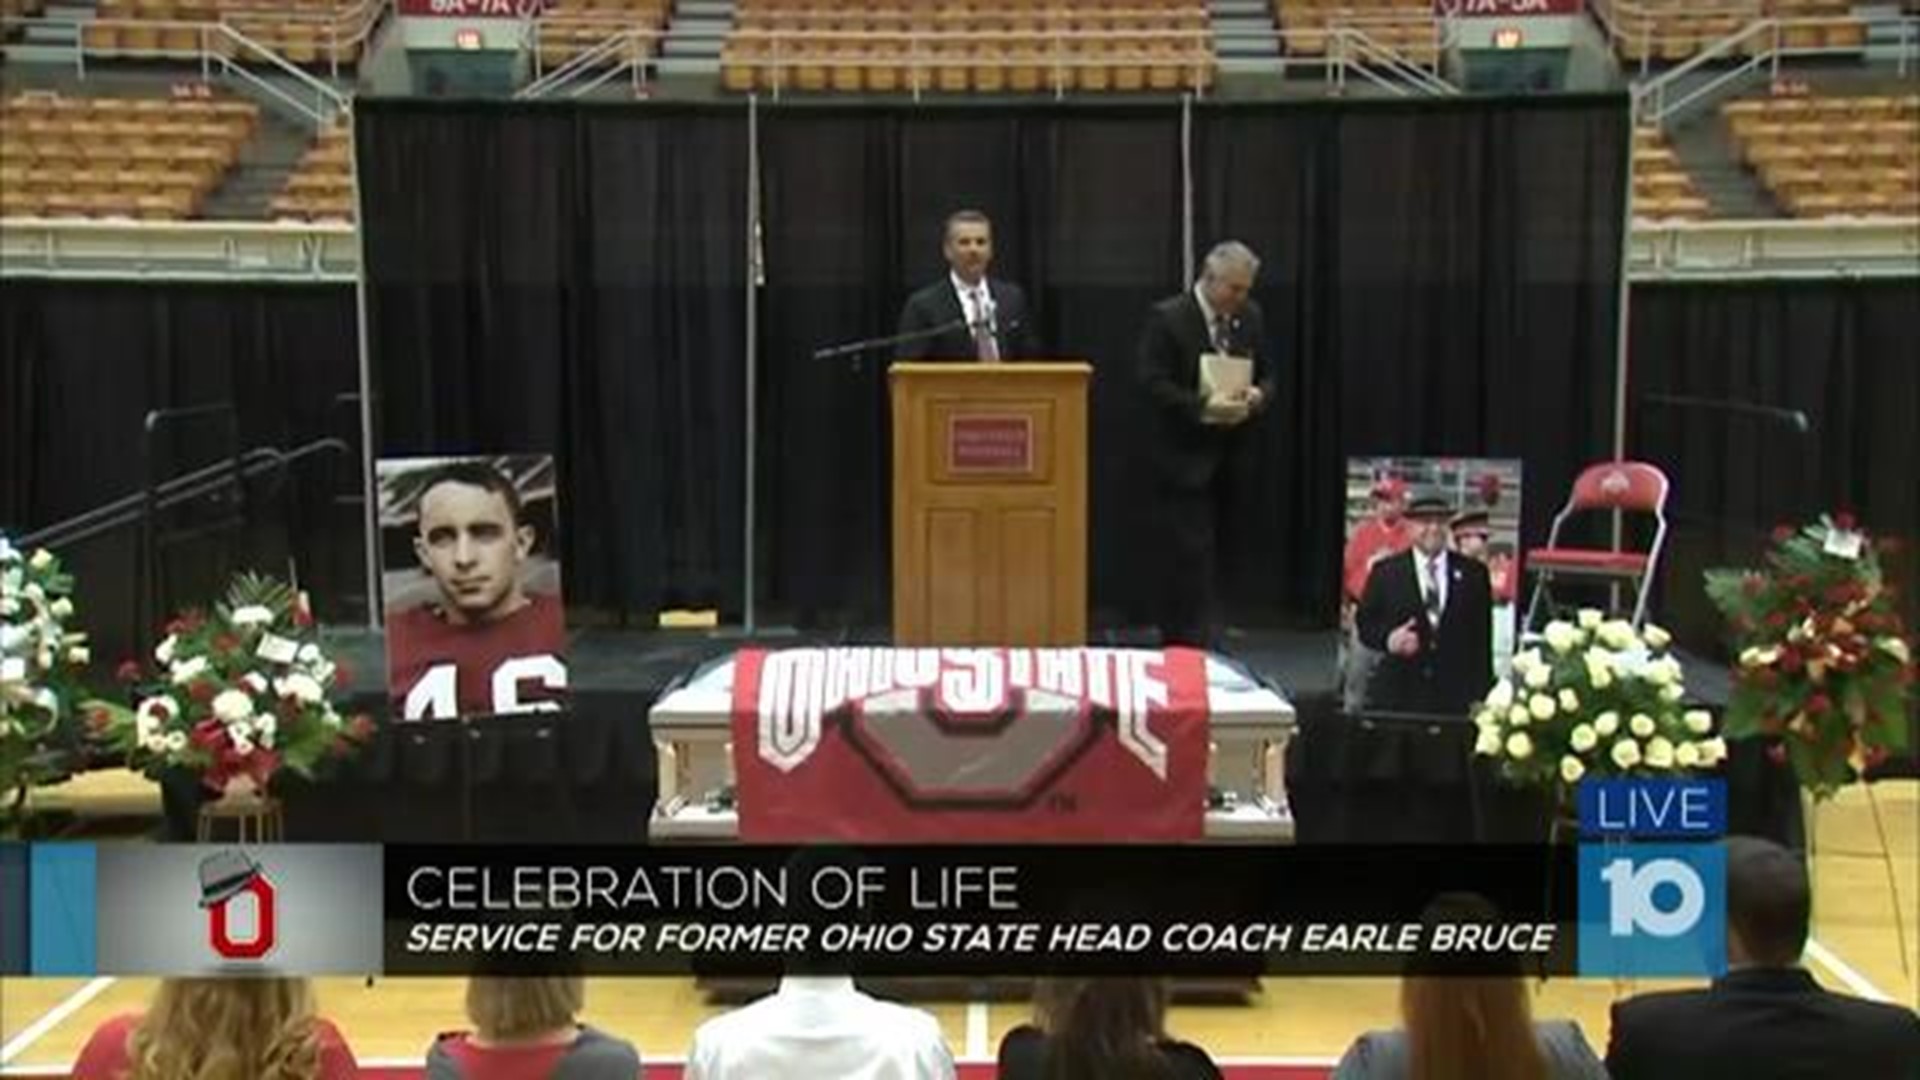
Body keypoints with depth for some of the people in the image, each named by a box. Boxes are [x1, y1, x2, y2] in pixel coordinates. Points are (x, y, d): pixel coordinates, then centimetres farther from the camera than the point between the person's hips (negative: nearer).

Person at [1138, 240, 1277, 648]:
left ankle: (1177, 643, 20)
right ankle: (1200, 646, -7)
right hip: (1184, 457, -6)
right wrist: (1204, 406, -24)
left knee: (1209, 552, 10)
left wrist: (1257, 396, -8)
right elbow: (1154, 385, -14)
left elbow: (1267, 375, 15)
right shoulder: (1167, 318, -9)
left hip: (1230, 457, 6)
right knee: (1193, 554, -9)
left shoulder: (1250, 316, 9)